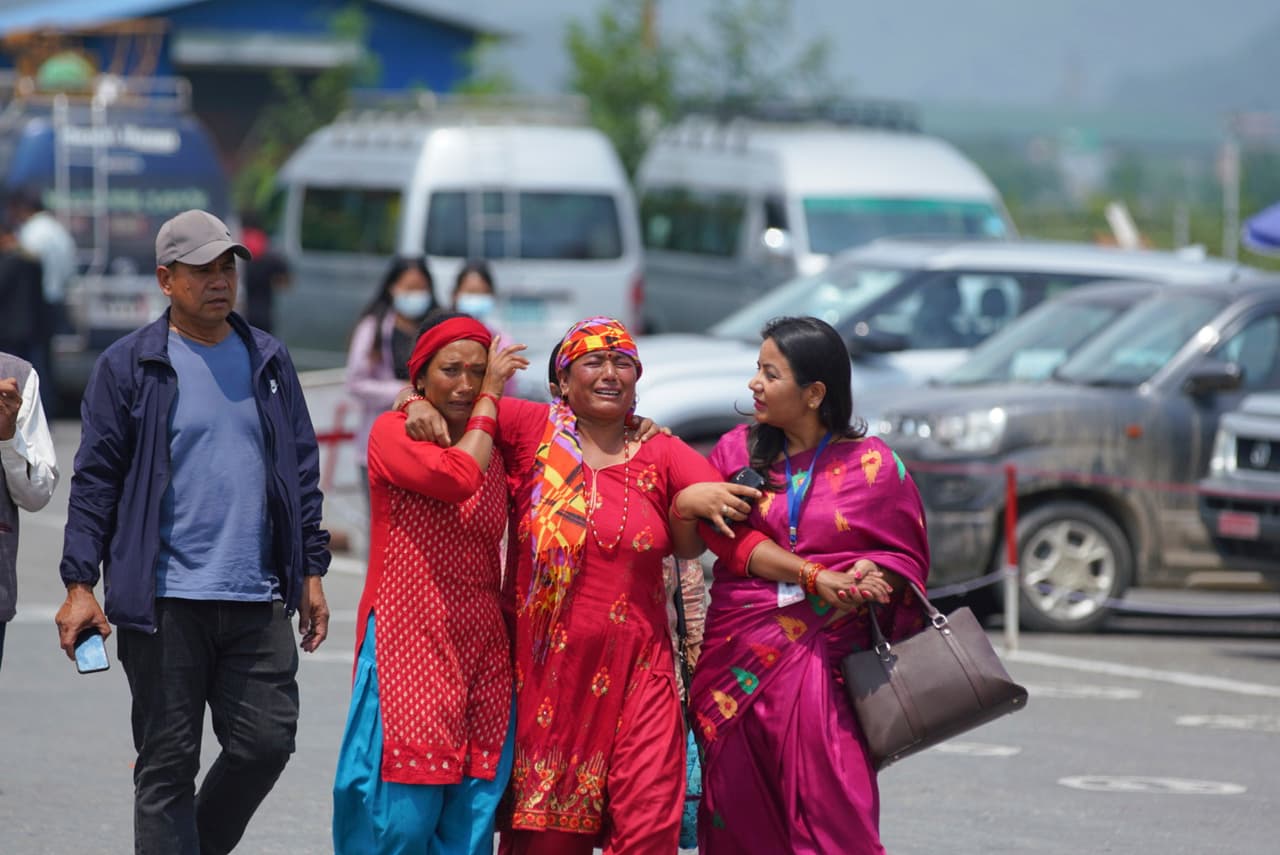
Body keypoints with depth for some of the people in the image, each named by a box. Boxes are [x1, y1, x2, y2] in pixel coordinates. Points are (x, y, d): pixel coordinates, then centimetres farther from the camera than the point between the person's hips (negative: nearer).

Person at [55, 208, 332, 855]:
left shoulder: (269, 361, 13)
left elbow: (302, 472, 17)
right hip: (165, 601, -4)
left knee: (267, 741, 0)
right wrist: (80, 585, -7)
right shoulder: (127, 366, 1)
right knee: (167, 763, 0)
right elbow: (94, 481, 0)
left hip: (258, 600, 4)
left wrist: (311, 571, 13)